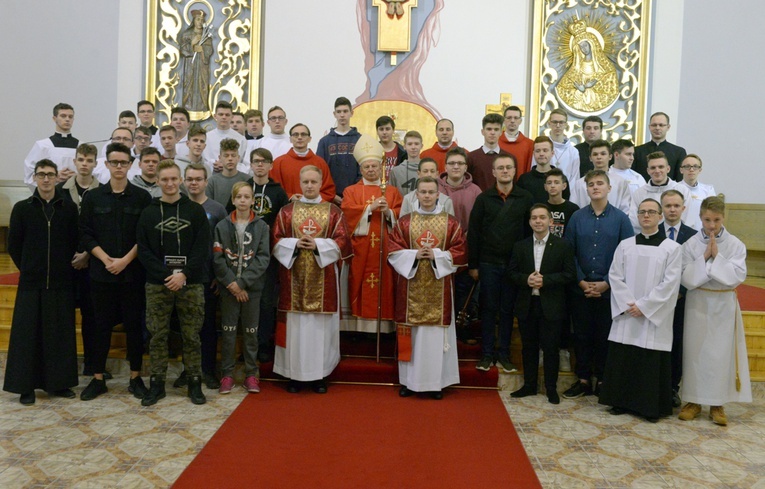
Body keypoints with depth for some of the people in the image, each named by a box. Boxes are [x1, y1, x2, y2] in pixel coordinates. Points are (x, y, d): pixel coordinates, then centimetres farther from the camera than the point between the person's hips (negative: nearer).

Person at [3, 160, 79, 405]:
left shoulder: (69, 208, 3)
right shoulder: (22, 208, 2)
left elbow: (75, 242, 6)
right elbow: (13, 244, 6)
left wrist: (65, 267, 3)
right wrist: (27, 268, 5)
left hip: (61, 282, 1)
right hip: (31, 282, 0)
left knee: (61, 333, 5)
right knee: (27, 334, 3)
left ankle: (58, 383, 17)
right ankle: (26, 386, 13)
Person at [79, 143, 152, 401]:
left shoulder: (142, 197, 2)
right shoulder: (93, 197, 6)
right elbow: (85, 234, 2)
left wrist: (125, 260, -11)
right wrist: (105, 259, -10)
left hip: (132, 272, -1)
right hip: (101, 272, 1)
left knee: (134, 324, 4)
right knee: (102, 325, 7)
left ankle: (135, 378, 14)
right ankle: (98, 379, 18)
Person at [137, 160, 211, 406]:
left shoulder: (195, 210, 4)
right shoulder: (149, 213, 7)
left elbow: (203, 248, -2)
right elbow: (144, 250, 1)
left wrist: (184, 274, -13)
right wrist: (167, 275, -11)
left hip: (191, 284, -1)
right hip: (157, 284, 1)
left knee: (192, 335, 4)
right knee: (157, 335, 6)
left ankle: (195, 383, 15)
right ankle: (157, 383, 17)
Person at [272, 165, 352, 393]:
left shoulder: (333, 211, 5)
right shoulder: (287, 211, 8)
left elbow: (342, 242, -2)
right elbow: (276, 240, 4)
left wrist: (318, 244, -15)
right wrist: (295, 244, -14)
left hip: (323, 278, 0)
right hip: (294, 276, 1)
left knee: (321, 324, 2)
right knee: (295, 324, 3)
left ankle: (320, 374, 13)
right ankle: (294, 374, 13)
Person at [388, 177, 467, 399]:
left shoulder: (451, 223, 3)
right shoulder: (404, 222, 5)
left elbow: (460, 253, -1)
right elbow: (393, 251, 1)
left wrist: (437, 255, -14)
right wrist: (414, 255, -15)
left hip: (439, 289, 0)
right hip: (411, 288, 1)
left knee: (436, 333, 2)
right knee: (411, 332, 5)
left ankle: (435, 381, 13)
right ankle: (409, 380, 15)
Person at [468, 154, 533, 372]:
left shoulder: (525, 198, 4)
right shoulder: (484, 198, 2)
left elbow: (531, 230, 4)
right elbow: (474, 232, 1)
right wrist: (473, 264, -2)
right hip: (488, 263, 0)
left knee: (508, 310, 8)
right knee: (488, 309, 5)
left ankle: (504, 354, 19)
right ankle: (487, 354, 16)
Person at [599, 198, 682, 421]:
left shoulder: (671, 248, 0)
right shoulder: (625, 245, 8)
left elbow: (670, 283, -6)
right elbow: (615, 276, 3)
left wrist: (643, 306, -12)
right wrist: (628, 304, -9)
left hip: (654, 317, -2)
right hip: (626, 315, 3)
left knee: (653, 362, 2)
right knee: (621, 359, 6)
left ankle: (652, 407, 15)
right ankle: (621, 402, 20)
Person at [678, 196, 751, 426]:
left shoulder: (736, 245, -2)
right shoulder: (690, 244, -2)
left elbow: (737, 276, -12)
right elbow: (686, 278, -9)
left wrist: (716, 257, -16)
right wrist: (705, 257, -17)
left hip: (724, 305, 0)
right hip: (698, 303, 0)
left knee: (721, 353, 3)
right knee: (695, 351, 3)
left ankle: (717, 404, 15)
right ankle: (694, 400, 15)